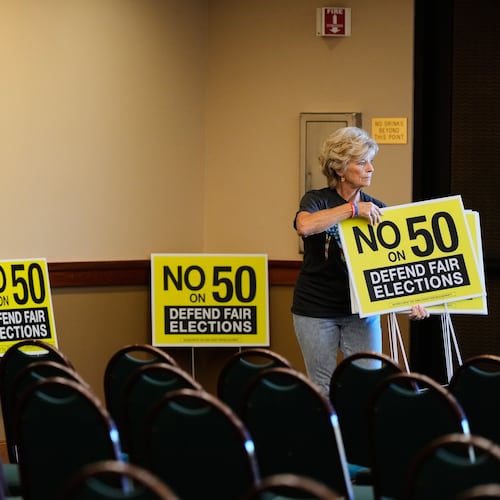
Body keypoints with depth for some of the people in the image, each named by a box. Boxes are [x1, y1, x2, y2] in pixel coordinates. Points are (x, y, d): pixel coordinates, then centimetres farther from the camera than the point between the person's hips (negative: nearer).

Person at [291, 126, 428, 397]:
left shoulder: (376, 209, 3)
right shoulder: (317, 200, -7)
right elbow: (304, 226, -32)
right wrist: (353, 208, -31)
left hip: (362, 310, 3)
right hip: (316, 311, -3)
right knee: (324, 390, 4)